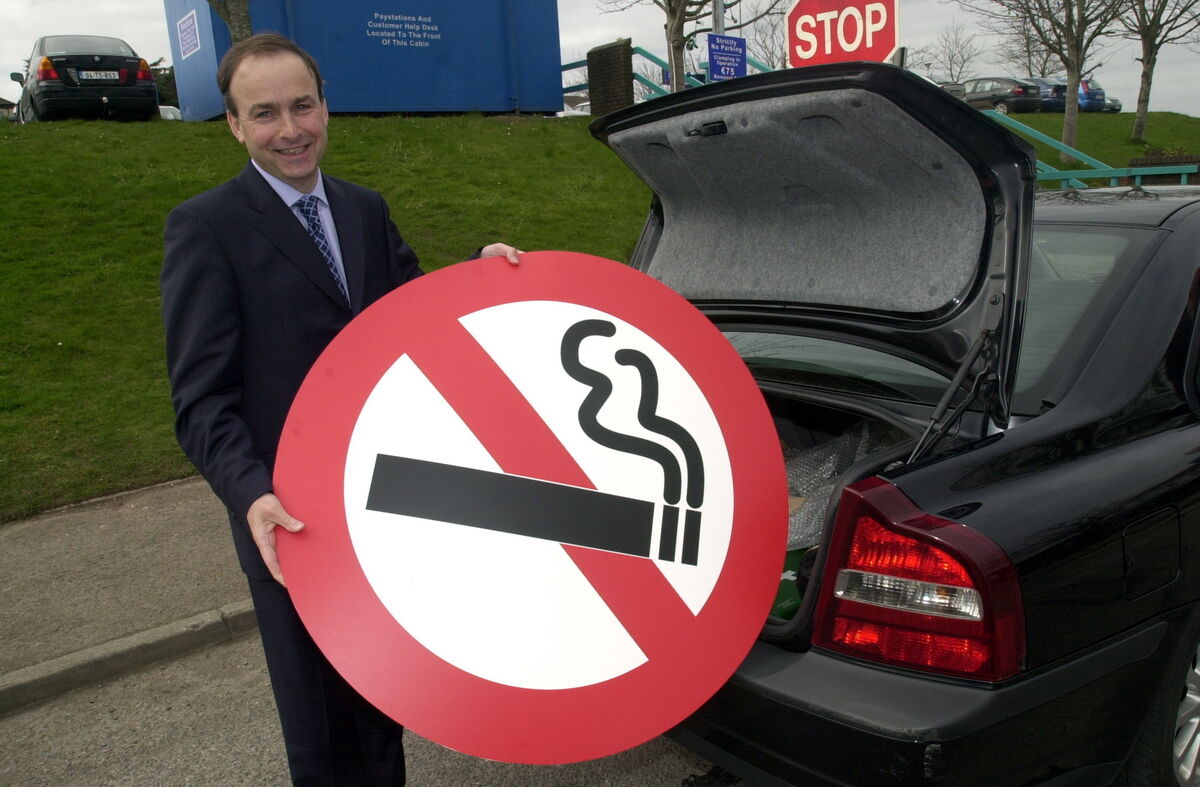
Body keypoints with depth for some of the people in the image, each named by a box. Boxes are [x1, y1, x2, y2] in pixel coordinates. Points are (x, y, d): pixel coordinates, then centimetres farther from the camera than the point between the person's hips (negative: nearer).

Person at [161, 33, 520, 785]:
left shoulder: (366, 209, 7)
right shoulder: (205, 228, -11)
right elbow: (203, 398, -14)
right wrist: (251, 494, -30)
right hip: (292, 518, -5)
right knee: (319, 707, 14)